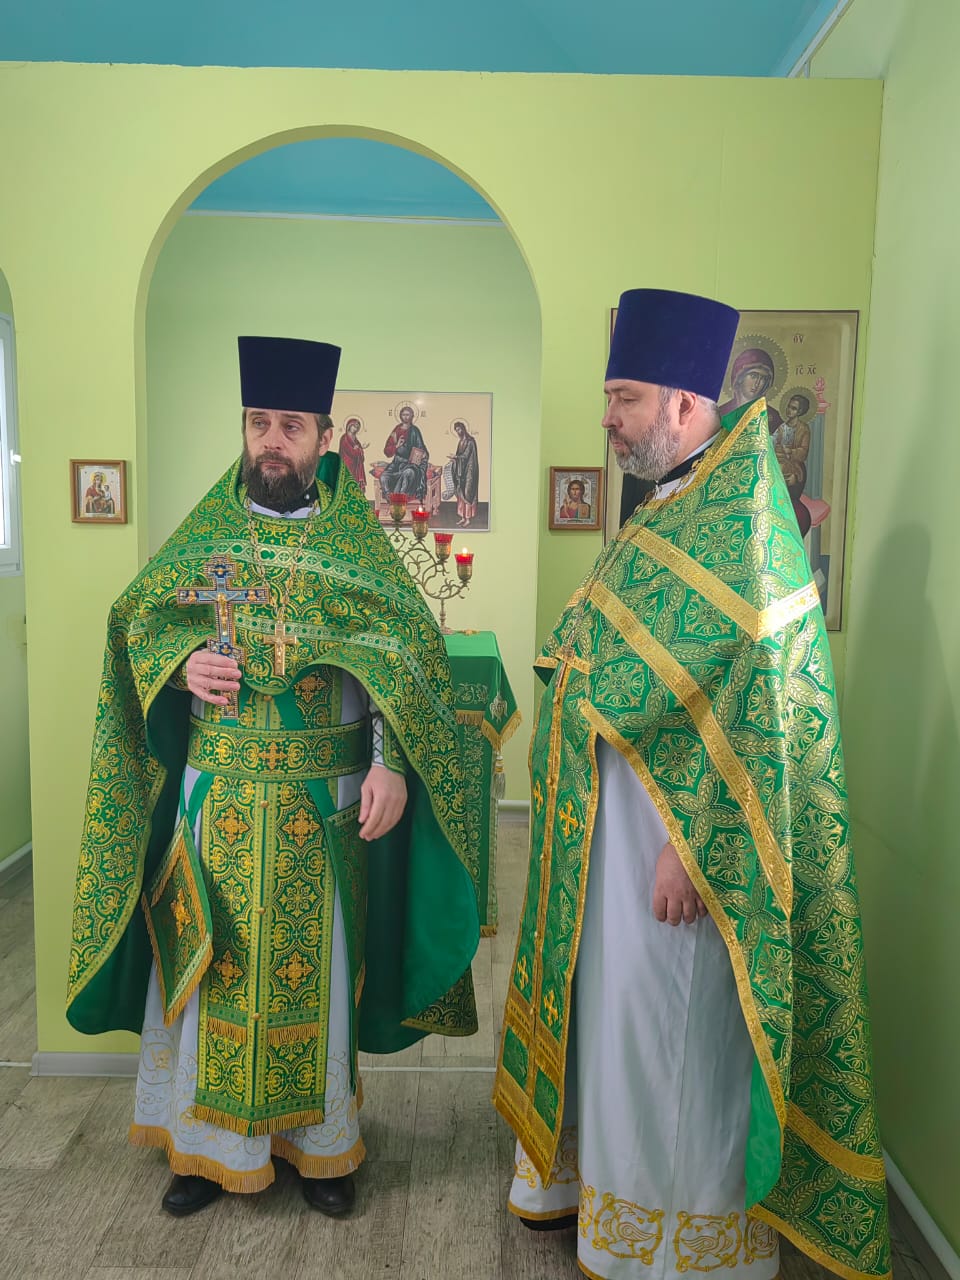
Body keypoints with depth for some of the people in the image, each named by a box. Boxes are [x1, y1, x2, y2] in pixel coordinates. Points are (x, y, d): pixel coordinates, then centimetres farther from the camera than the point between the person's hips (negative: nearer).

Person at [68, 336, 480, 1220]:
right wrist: (182, 665, -13)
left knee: (313, 968, 10)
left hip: (321, 804, -1)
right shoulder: (204, 531, 5)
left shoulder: (357, 542, -1)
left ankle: (318, 1140, 31)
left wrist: (391, 765, -20)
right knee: (209, 963, 10)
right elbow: (138, 622, 9)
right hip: (213, 794, 2)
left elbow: (404, 657, -7)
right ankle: (208, 1141, 30)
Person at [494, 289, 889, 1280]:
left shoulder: (740, 525, -18)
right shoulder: (665, 514, 12)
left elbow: (752, 711, -23)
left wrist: (690, 849, -23)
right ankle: (600, 1175, 42)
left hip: (675, 822, -9)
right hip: (611, 816, 9)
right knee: (609, 1005, 21)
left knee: (669, 1032, 5)